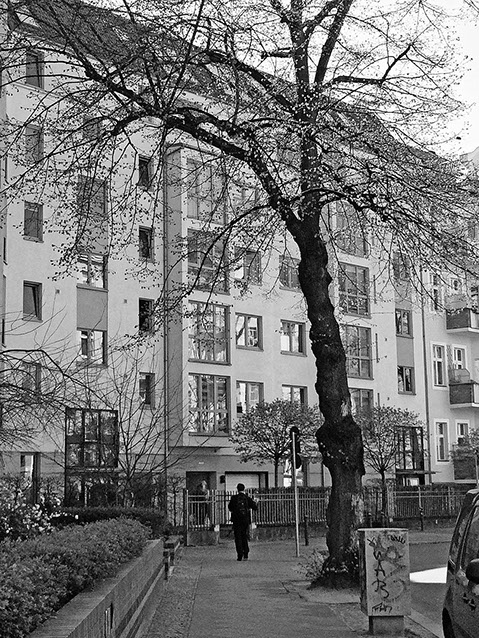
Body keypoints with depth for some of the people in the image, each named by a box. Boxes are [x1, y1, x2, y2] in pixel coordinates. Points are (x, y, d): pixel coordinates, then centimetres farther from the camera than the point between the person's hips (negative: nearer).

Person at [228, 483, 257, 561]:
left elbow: (230, 508, 7)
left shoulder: (234, 498, -6)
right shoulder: (247, 498, -3)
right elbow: (255, 508, -1)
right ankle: (245, 554, 9)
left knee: (238, 538, 5)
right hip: (246, 520, 2)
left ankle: (240, 555, -3)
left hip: (236, 520, -2)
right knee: (244, 537, 16)